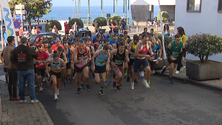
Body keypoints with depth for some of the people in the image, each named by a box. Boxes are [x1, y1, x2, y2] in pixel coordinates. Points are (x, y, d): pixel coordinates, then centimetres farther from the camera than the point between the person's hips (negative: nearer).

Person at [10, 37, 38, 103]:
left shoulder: (15, 50, -5)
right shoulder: (30, 49, -13)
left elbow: (12, 59, -1)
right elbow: (36, 56, 3)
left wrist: (17, 64, 14)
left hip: (20, 70, 3)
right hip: (29, 70, -3)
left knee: (21, 85, 12)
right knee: (31, 84, 5)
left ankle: (22, 99, 19)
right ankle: (33, 99, 7)